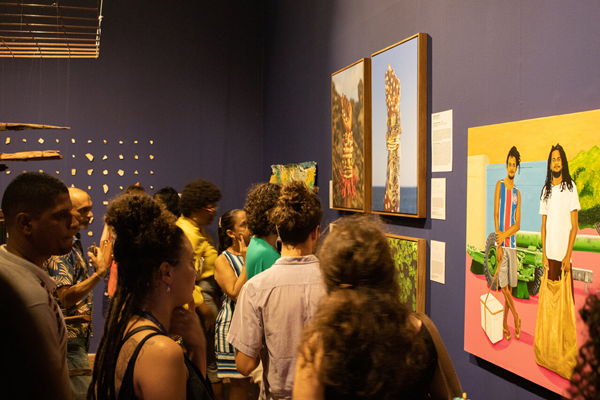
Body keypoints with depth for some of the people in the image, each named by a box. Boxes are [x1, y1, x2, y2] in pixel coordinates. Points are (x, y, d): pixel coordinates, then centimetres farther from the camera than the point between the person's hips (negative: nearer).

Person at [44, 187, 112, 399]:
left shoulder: (74, 243, 13)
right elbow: (66, 297, -25)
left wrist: (100, 260, 17)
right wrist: (99, 273, -26)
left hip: (77, 335, 10)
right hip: (69, 336, -10)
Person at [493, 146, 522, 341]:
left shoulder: (517, 193, 11)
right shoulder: (500, 185, 0)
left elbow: (517, 224, 4)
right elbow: (496, 214, -7)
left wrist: (505, 235, -14)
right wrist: (499, 241, -13)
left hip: (512, 244, 4)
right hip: (501, 243, -4)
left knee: (510, 286, 6)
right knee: (503, 285, -7)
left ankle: (505, 323, 14)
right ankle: (516, 316, 6)